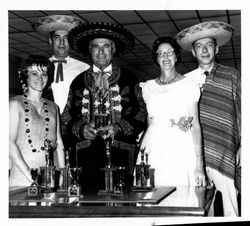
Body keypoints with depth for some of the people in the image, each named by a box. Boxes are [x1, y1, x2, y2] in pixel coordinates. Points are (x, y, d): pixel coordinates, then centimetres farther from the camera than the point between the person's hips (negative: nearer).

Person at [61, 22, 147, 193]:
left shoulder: (129, 80, 10)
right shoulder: (79, 81, 16)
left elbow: (140, 117, 6)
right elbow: (68, 116, 16)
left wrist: (119, 128, -10)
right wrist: (82, 128, -4)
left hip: (120, 154, -1)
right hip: (88, 154, 2)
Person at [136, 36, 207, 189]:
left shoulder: (189, 85, 4)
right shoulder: (148, 87, 14)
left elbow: (195, 125, -2)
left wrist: (199, 164, -8)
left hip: (180, 150, -3)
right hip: (152, 151, 3)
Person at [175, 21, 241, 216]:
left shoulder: (231, 76, 8)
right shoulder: (186, 80, 13)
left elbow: (242, 111, 8)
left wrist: (243, 146, 3)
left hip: (224, 153, -2)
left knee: (229, 206, -4)